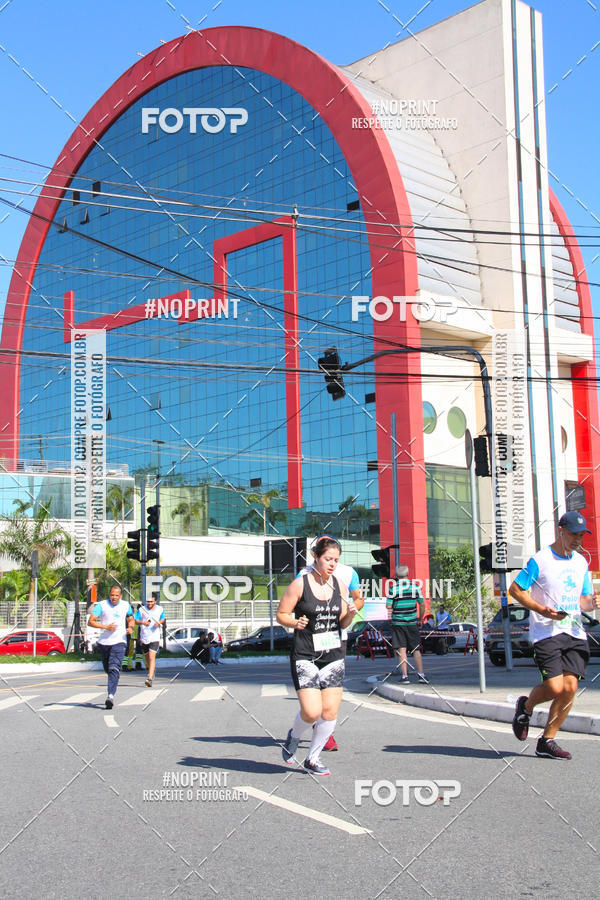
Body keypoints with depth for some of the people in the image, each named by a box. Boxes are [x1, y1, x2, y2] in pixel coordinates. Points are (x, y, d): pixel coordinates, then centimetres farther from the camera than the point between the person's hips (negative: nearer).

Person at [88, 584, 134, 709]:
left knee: (114, 668, -17)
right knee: (107, 668, 15)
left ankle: (111, 695, -25)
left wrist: (130, 627, -1)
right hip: (104, 642, 1)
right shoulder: (101, 605, -2)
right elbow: (91, 621, -8)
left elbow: (131, 619, 22)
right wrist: (106, 627, -18)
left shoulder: (125, 605, 7)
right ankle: (113, 681, 47)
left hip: (119, 641, -1)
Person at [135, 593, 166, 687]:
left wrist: (159, 623, -5)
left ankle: (150, 679, -21)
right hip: (144, 638, 2)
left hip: (155, 638, -2)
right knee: (146, 657, 16)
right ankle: (151, 671, 45)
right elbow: (136, 620, 2)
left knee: (152, 658, -15)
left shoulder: (160, 609, 2)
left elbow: (163, 619, 17)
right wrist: (143, 622, -18)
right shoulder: (142, 609, -1)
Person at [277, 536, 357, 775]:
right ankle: (294, 737, 22)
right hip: (305, 656, -4)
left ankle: (312, 760, 20)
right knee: (311, 711, -13)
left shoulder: (339, 585, 7)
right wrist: (294, 623, -21)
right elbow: (281, 614, -2)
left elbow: (342, 623, 14)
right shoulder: (300, 584, -7)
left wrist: (350, 615, -8)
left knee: (330, 712, 0)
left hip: (334, 655, 5)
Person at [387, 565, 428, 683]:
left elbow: (388, 606, -9)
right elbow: (422, 604, 4)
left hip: (398, 622, -2)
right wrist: (420, 618, 17)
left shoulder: (393, 588, -9)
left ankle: (404, 675, -1)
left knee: (402, 650, 2)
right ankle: (421, 674, 6)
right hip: (412, 622, 2)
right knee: (416, 649, 9)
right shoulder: (415, 587, 0)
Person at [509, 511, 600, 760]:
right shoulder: (540, 560, -7)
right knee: (555, 687, -15)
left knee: (570, 688, -4)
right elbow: (515, 589, -6)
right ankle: (526, 706, 19)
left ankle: (547, 741, 9)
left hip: (574, 634, 6)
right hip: (546, 633, -6)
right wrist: (542, 609, -17)